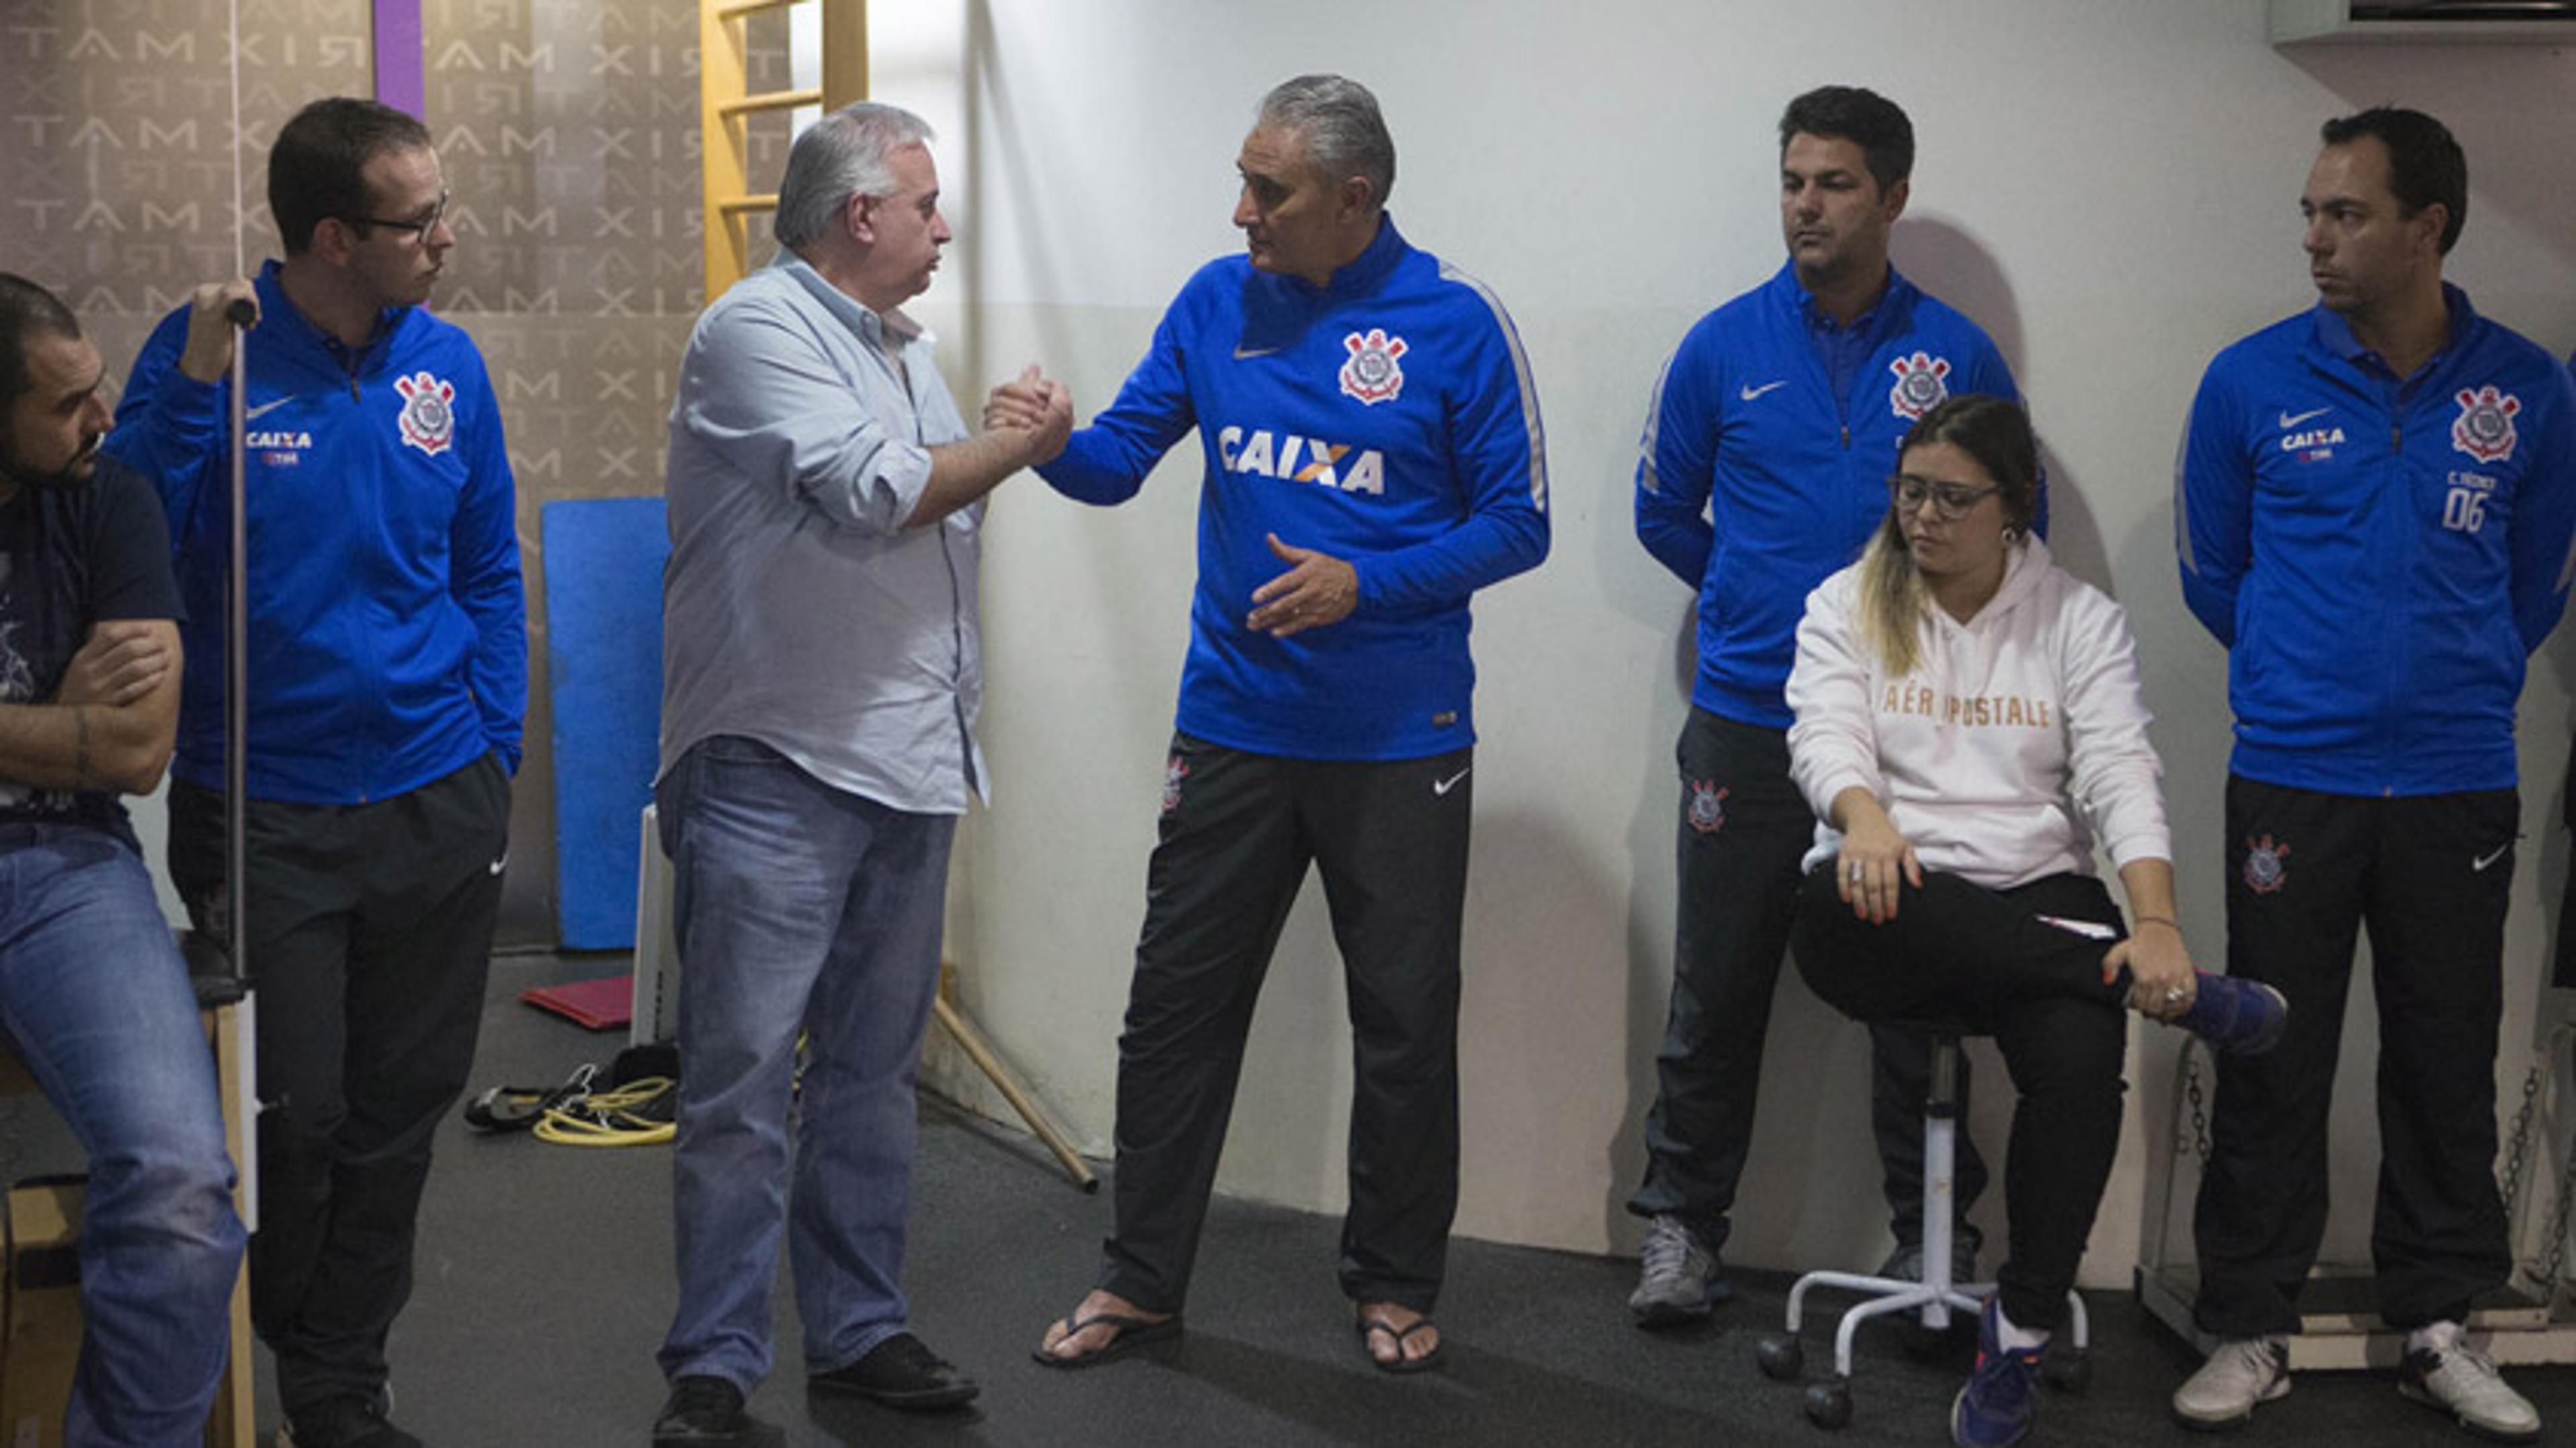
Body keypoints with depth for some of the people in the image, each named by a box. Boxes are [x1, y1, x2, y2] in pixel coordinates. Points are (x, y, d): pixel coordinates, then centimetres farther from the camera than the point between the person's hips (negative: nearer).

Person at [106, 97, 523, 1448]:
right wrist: (192, 387, -24)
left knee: (400, 1111, 11)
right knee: (292, 1115, 3)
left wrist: (495, 749, 5)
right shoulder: (207, 350, -9)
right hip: (263, 813, -3)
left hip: (436, 802, 4)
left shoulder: (446, 363, 1)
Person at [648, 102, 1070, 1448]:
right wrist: (1018, 442, -6)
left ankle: (858, 1330, 24)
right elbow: (871, 492, -19)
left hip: (910, 766, 9)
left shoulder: (901, 347, 18)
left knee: (873, 1071, 14)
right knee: (744, 1081, -6)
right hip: (775, 770, -9)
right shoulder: (759, 328, -10)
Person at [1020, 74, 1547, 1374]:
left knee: (1404, 1021, 9)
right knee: (1176, 1006, 7)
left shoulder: (1453, 321, -8)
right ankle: (1141, 1280, 21)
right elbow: (1120, 457, 4)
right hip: (1234, 725, 3)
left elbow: (1516, 523, -6)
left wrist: (1366, 585, -18)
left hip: (1399, 739, -3)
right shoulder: (1218, 301, 2)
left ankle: (1394, 1286, 26)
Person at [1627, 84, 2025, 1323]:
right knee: (1716, 990, 6)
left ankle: (1934, 1236, 18)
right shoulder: (1724, 349, 2)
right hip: (1747, 724, 0)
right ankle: (1682, 1228, 17)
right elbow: (1666, 514, 13)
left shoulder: (1956, 356, 1)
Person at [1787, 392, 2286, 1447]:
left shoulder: (2080, 619, 10)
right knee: (1840, 900, -37)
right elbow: (1825, 736, -6)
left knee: (2081, 1053, -32)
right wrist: (1866, 815, -31)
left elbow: (2121, 774, -2)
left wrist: (2158, 923, -20)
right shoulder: (1848, 607, 11)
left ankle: (2023, 1331, -15)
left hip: (2034, 907, 0)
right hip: (1887, 921, 0)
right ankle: (2174, 993, -28)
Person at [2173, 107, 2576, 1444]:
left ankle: (2437, 1323, 22)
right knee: (2272, 1065, 3)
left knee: (2446, 1062, 9)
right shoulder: (2254, 382, -2)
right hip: (2291, 781, -1)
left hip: (2459, 787, 1)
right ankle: (2249, 1331, 13)